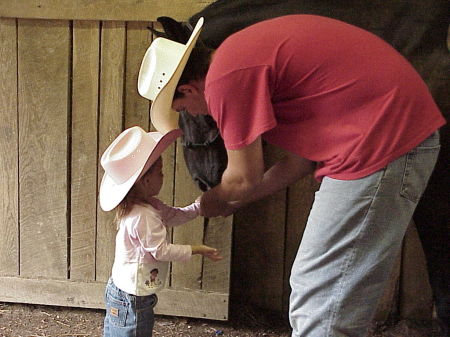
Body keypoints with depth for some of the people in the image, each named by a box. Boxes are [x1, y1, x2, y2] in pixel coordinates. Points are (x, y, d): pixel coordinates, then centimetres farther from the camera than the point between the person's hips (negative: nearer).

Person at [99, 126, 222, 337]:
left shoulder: (150, 206, 5)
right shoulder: (144, 216, -27)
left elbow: (174, 216, 17)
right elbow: (161, 250, -22)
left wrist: (200, 205, 7)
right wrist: (196, 250, -14)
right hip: (132, 301, -10)